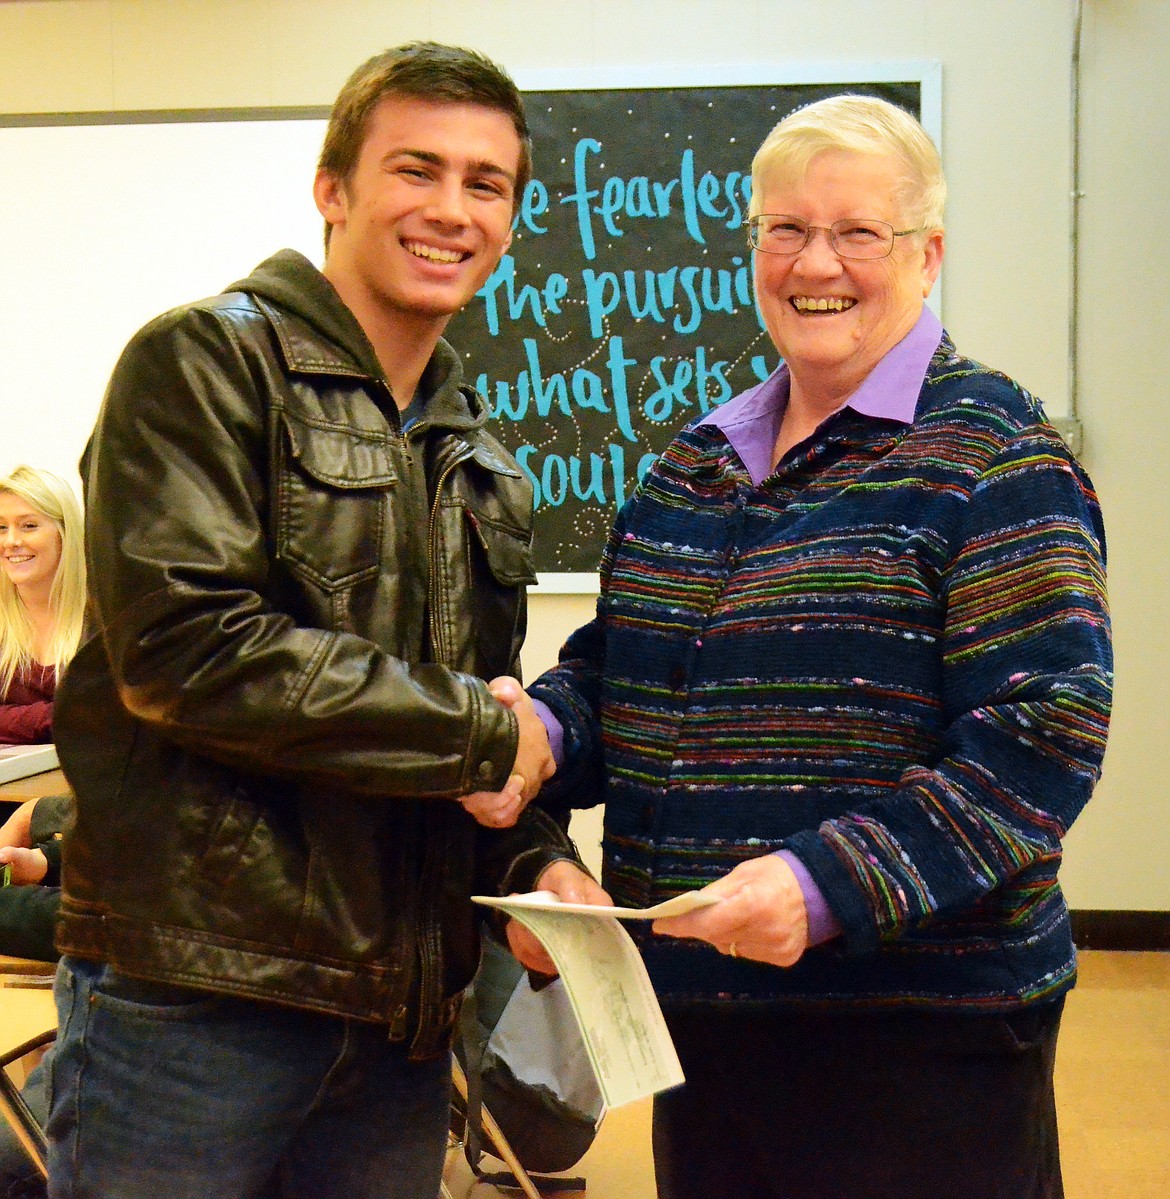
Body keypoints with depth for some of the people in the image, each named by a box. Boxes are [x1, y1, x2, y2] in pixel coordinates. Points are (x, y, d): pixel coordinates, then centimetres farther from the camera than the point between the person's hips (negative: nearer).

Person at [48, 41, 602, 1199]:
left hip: (399, 1016, 7)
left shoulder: (483, 466, 17)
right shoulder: (206, 362, -6)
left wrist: (537, 857, 2)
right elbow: (184, 646, -19)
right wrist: (479, 732, -11)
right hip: (189, 1002, -6)